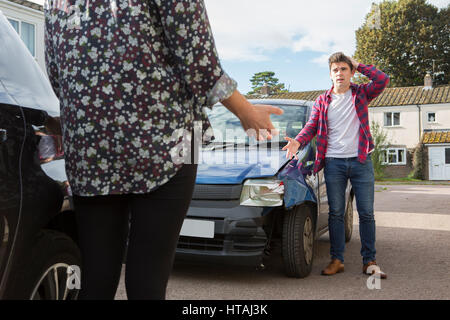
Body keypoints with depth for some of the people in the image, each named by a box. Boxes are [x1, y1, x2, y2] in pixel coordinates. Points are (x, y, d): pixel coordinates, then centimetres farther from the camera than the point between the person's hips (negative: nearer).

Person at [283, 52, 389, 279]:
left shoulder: (361, 94, 8)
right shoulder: (322, 101, 10)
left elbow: (382, 80, -8)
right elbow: (312, 126, 1)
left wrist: (359, 66, 0)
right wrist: (298, 142, -17)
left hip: (361, 161, 0)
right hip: (334, 162, 1)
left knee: (366, 213, 3)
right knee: (336, 213, 3)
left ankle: (369, 261, 11)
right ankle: (337, 260, 11)